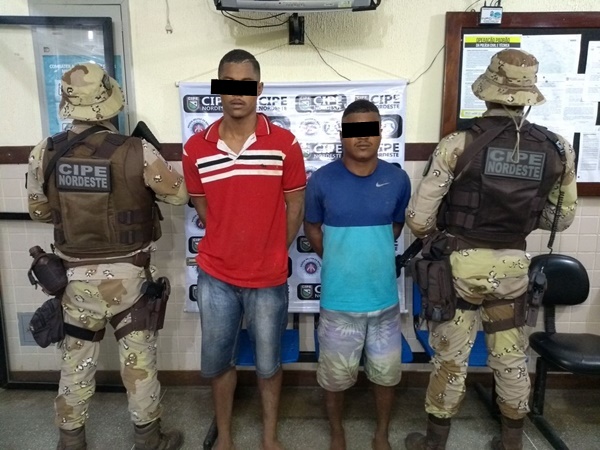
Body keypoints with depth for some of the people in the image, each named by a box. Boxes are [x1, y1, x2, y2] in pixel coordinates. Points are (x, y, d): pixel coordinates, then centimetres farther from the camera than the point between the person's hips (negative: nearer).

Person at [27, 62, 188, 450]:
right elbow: (180, 195, -4)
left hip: (74, 277, 3)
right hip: (128, 276, -3)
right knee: (140, 360, 14)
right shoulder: (137, 153, -18)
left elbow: (38, 211, 8)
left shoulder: (44, 153, -6)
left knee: (76, 362, 20)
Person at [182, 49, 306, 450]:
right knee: (218, 360, 17)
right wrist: (232, 244, 7)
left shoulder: (285, 144, -9)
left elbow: (295, 207, -1)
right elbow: (203, 207, 8)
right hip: (216, 275, 2)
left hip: (269, 278, -1)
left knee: (268, 362, 16)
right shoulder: (195, 149, -3)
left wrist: (272, 253, 5)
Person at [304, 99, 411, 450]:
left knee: (387, 371, 17)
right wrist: (340, 260, 3)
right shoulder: (322, 180, -10)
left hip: (384, 296, 2)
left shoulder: (398, 179, -5)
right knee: (336, 374, 14)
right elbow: (312, 228, 4)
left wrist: (373, 253, 9)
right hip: (339, 299, -1)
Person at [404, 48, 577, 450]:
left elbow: (419, 218, -15)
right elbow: (561, 218, 7)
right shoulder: (557, 149, -4)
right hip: (513, 264, 3)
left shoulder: (459, 144, -15)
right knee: (511, 357, 20)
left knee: (451, 356, 12)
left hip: (460, 263, -3)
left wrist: (435, 237, 6)